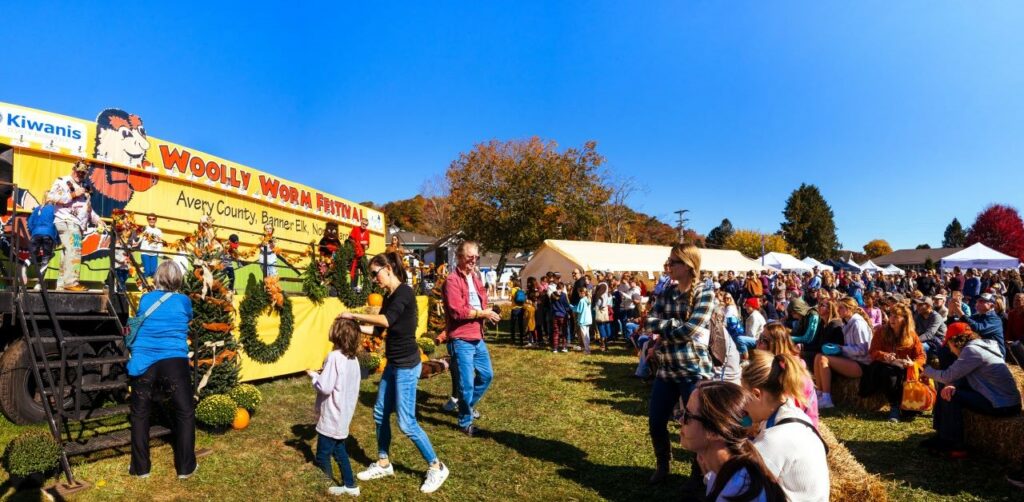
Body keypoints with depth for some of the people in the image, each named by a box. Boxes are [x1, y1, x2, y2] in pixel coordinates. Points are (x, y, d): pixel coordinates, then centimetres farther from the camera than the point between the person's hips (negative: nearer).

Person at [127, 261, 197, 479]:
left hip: (143, 363, 2)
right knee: (185, 413, 9)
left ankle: (140, 467, 24)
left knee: (139, 415, 17)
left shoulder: (145, 300, 11)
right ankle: (185, 467, 13)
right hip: (174, 362, -2)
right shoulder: (184, 301, 6)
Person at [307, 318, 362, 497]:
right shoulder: (353, 359, 4)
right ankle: (349, 485, 30)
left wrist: (314, 376, -7)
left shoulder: (334, 356, -22)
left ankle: (328, 488, 21)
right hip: (344, 416, 9)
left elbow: (325, 387, -22)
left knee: (322, 456, 9)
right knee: (339, 451, 22)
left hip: (331, 418, -8)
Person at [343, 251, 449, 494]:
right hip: (393, 364, 9)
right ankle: (384, 464, 33)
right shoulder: (389, 297, 11)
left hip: (407, 365, -9)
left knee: (406, 422, -3)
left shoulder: (404, 292, -17)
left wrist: (355, 315, -23)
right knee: (380, 414, 15)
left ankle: (437, 467, 12)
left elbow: (386, 321, -31)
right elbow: (377, 330, 13)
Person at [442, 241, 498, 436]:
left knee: (487, 374, 19)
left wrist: (486, 313, 2)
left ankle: (469, 405, 40)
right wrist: (482, 313, -16)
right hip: (461, 339, -9)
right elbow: (457, 311, -23)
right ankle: (465, 422, 18)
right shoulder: (452, 280, -15)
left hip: (478, 337, 9)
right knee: (467, 382, 0)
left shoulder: (475, 277, 15)